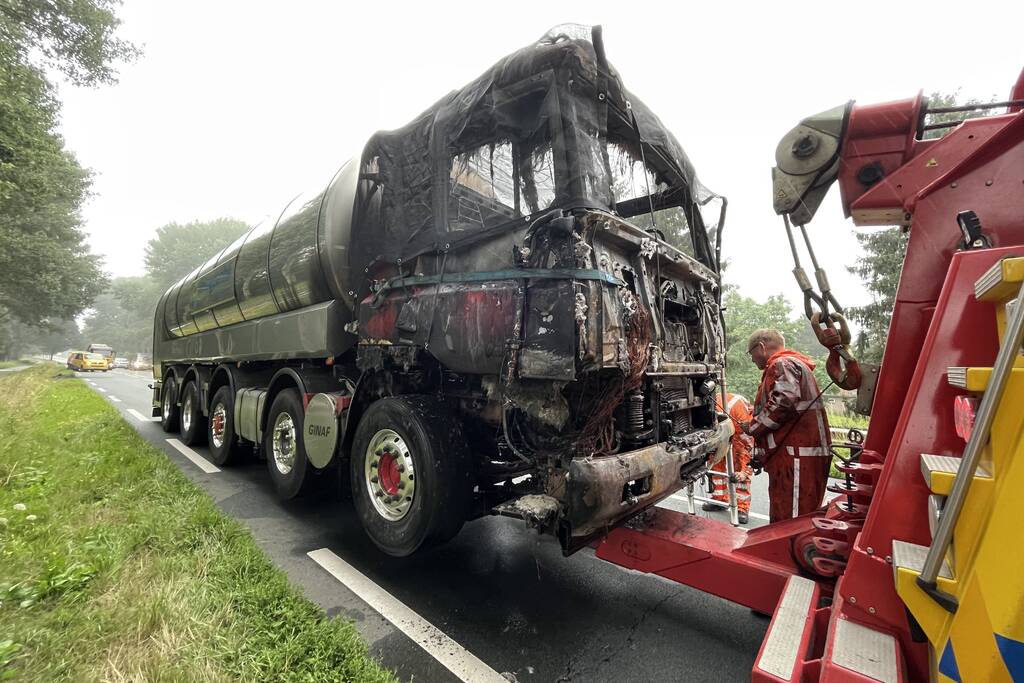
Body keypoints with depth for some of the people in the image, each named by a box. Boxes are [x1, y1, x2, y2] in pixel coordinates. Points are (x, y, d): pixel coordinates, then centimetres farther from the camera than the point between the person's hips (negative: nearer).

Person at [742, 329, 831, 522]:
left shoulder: (783, 364, -7)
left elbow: (783, 402, -25)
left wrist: (753, 427, -10)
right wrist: (761, 454, 25)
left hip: (797, 454, -11)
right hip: (792, 454, 11)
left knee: (790, 518, -8)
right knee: (781, 516, 17)